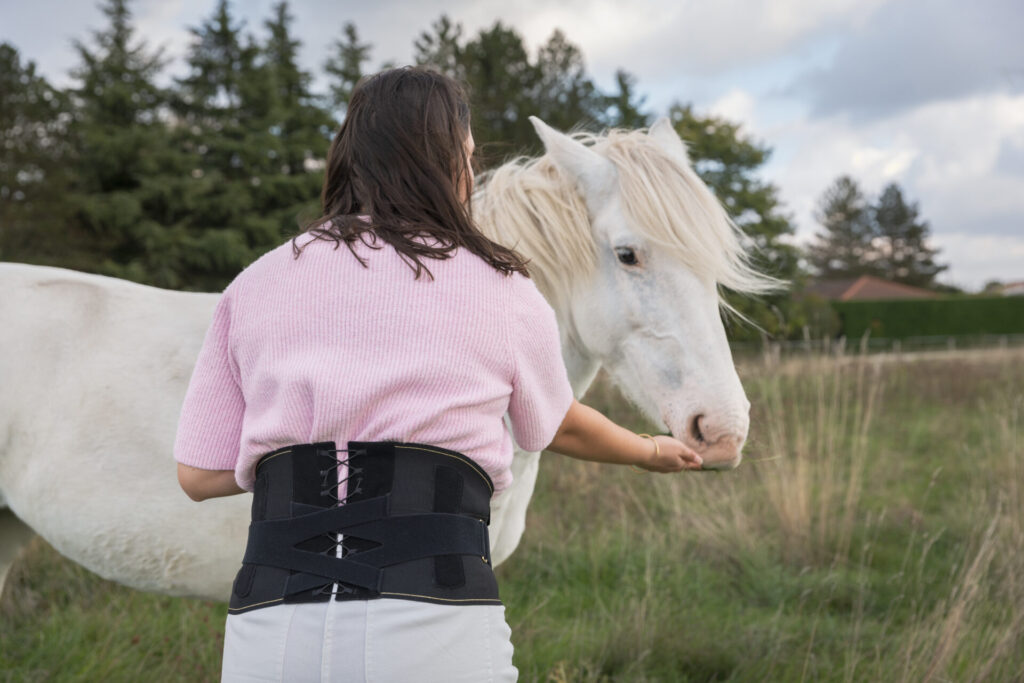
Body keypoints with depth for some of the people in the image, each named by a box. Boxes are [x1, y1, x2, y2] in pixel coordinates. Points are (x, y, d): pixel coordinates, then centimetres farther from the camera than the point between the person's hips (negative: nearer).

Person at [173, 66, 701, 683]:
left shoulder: (253, 285, 12)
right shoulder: (502, 290, 8)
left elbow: (201, 474, 11)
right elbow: (560, 427, 26)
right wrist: (650, 452, 46)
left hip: (272, 625, 3)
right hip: (437, 624, -2)